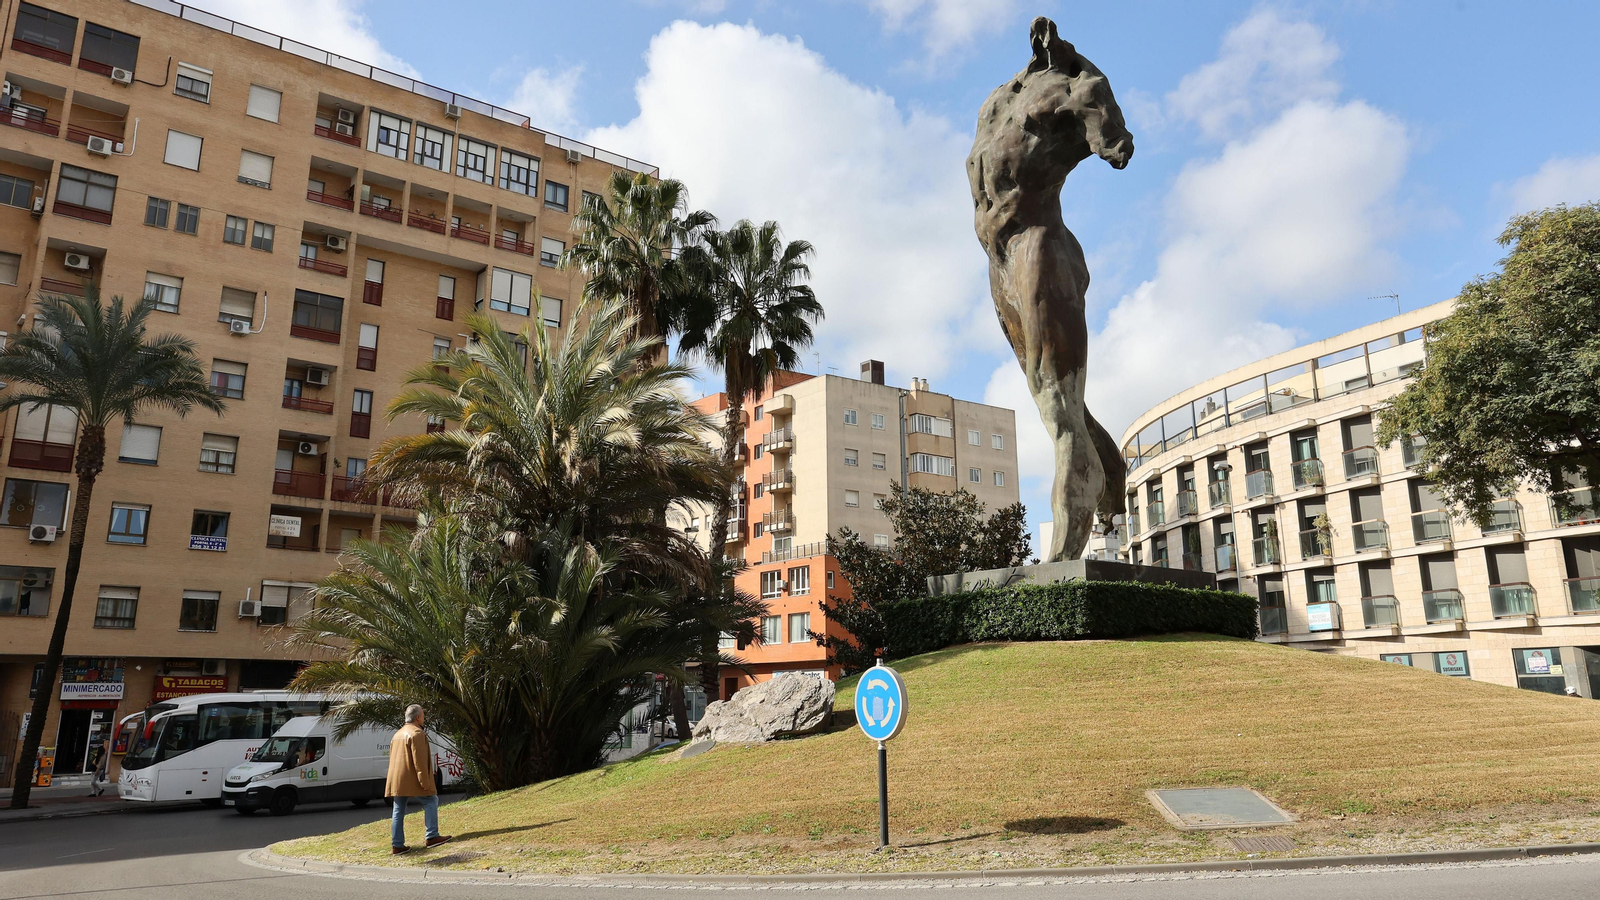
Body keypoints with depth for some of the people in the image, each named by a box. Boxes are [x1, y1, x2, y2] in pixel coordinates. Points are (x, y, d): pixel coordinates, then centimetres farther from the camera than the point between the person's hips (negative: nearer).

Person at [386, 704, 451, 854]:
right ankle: (432, 836, -3)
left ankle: (397, 845, 9)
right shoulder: (417, 733, -11)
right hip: (412, 780, -9)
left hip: (397, 781, 9)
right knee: (431, 801, 0)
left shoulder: (397, 735, 19)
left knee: (398, 811, 9)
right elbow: (419, 760, -18)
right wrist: (425, 781, -18)